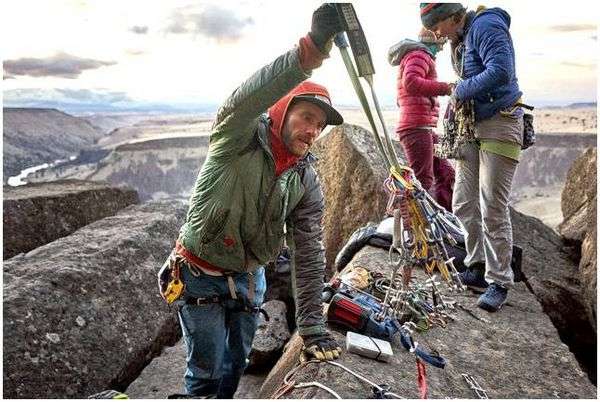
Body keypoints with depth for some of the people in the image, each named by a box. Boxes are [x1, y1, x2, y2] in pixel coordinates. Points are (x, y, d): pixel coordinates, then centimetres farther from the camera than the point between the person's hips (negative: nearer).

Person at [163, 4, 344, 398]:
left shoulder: (308, 181, -8)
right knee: (207, 369, 4)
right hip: (201, 273, -4)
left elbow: (310, 255, -8)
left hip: (250, 277, 5)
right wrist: (310, 51, -60)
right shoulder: (238, 139, -20)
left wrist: (312, 327, -11)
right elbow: (249, 98, -45)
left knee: (237, 362, 19)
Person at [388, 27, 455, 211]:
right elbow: (410, 83, -24)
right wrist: (445, 87, -24)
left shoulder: (418, 56, 30)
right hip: (417, 127, -10)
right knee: (423, 181, -13)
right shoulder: (419, 55, -3)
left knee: (446, 175, 7)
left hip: (424, 128, 10)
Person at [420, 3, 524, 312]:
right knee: (463, 204, 8)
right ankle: (478, 267, 22)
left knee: (493, 208, -8)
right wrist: (458, 96, 6)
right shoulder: (460, 40, 17)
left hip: (499, 126, -9)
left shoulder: (486, 26, -11)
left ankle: (499, 281, 5)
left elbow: (501, 71, -24)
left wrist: (462, 91, -13)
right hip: (470, 127, 9)